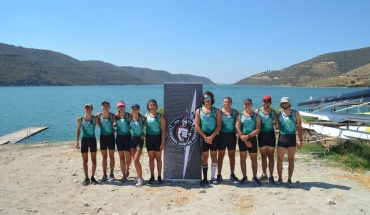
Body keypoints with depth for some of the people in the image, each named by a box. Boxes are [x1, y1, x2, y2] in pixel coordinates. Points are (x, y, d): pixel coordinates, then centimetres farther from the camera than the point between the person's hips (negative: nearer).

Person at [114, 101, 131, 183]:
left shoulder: (129, 115, -5)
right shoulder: (116, 116, 4)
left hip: (127, 137, -3)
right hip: (119, 137, 3)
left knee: (128, 157, -2)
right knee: (121, 157, 6)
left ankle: (127, 170, 29)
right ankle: (124, 175, 14)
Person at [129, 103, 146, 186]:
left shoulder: (142, 118, -5)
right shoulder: (130, 118, 3)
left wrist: (144, 134, -6)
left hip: (139, 139, -4)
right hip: (132, 139, 4)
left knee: (136, 160, -13)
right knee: (135, 160, 10)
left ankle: (141, 179, -4)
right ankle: (139, 176, 22)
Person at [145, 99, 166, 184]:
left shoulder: (160, 116, -6)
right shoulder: (146, 115, 2)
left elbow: (163, 131, -7)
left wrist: (162, 143, -11)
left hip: (158, 138, -2)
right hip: (149, 138, 3)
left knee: (158, 158, 6)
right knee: (151, 158, 9)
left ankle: (159, 177, 16)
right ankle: (152, 176, 19)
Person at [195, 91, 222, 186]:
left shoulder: (216, 111, 2)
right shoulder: (198, 111, 4)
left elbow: (219, 125, -4)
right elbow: (197, 126, -1)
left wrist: (211, 137, -14)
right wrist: (205, 137, -10)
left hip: (214, 136, 0)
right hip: (203, 136, 0)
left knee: (214, 156, 5)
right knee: (204, 157, 5)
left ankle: (213, 177, 15)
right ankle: (205, 178, 11)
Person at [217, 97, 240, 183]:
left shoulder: (235, 112, 4)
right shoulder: (219, 112, 0)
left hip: (232, 135, 2)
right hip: (222, 135, -2)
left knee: (232, 156, 10)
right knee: (221, 155, 5)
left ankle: (232, 174, 22)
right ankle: (219, 175, 11)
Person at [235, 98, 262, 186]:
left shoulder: (256, 116, 3)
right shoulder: (240, 115, 2)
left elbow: (258, 130, -6)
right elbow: (237, 129, -6)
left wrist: (248, 136, -18)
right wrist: (245, 141, -12)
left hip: (252, 138, 0)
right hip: (242, 139, 0)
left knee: (254, 159, 4)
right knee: (243, 158, 6)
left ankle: (255, 177, 15)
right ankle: (244, 177, 17)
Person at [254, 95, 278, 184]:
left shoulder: (273, 112, 2)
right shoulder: (257, 111, 1)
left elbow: (276, 123, 1)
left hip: (270, 134, 0)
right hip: (261, 135, 1)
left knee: (271, 156, 4)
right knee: (263, 156, 11)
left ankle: (271, 176, 11)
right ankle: (264, 174, 23)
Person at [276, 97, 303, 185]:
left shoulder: (295, 113, 0)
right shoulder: (278, 113, 3)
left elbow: (299, 127, 0)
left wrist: (300, 139, -7)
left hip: (292, 138, -1)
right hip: (281, 138, 1)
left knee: (291, 160, 6)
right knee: (279, 160, 2)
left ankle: (289, 179, 15)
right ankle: (280, 178, 14)